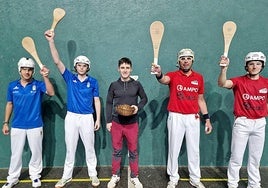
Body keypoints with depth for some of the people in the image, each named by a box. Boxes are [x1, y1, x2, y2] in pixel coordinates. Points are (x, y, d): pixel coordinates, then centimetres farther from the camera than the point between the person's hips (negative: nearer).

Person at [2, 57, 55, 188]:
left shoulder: (38, 85, -6)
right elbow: (9, 104, 10)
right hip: (17, 126, 2)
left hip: (35, 126, -2)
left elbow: (51, 93, -24)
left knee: (36, 152, 10)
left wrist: (45, 77, -36)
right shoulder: (12, 86, 3)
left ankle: (35, 176, 29)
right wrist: (6, 123, 8)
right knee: (16, 153, 13)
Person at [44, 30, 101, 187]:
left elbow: (96, 101, 2)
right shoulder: (70, 78, 2)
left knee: (90, 147, 9)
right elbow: (57, 61, -8)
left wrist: (98, 119, -3)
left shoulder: (93, 81, 1)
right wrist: (51, 41, -18)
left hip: (87, 118, -1)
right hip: (71, 117, 1)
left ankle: (93, 174, 24)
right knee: (70, 148, 11)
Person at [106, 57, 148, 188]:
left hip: (132, 123, 0)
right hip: (116, 123, 1)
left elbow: (144, 98, 10)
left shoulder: (136, 84, 1)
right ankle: (115, 176, 27)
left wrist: (138, 107, -10)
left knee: (133, 151, 7)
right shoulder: (114, 85, 2)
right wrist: (108, 121, 0)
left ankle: (134, 177, 23)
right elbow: (109, 103, 4)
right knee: (116, 151, 11)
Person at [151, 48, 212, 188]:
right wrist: (159, 74, -53)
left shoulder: (199, 77, 6)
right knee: (174, 149, 9)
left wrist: (207, 119, 8)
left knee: (194, 150, 13)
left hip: (193, 118, 3)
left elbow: (200, 99, 11)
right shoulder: (173, 75, -4)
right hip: (176, 117, -2)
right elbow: (164, 80, -29)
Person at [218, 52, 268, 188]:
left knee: (255, 158, 18)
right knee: (236, 157, 4)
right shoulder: (239, 81, -9)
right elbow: (222, 84, -29)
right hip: (242, 123, -4)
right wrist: (224, 68, -45)